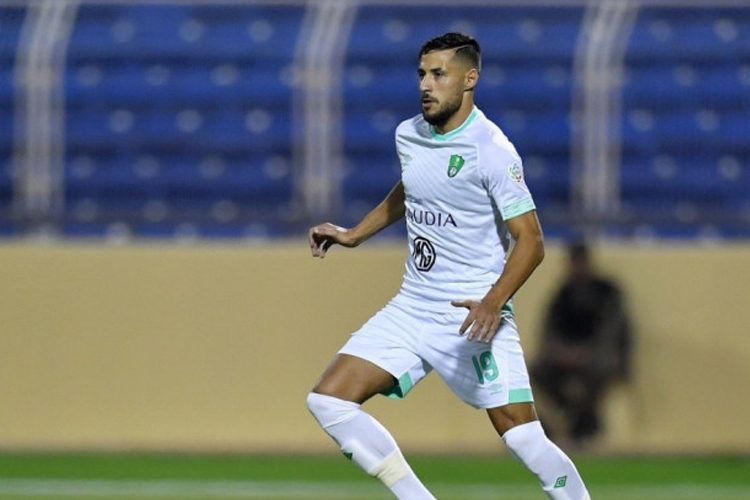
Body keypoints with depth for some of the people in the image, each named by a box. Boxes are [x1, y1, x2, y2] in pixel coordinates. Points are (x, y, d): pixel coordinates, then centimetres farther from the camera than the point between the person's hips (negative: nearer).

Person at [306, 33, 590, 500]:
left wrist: (494, 301, -30)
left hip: (474, 316, -7)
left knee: (525, 439, -15)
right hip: (412, 308, 7)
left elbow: (530, 241, -17)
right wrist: (353, 235, 24)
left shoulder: (491, 150, -15)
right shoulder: (409, 136, 6)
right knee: (328, 401, -6)